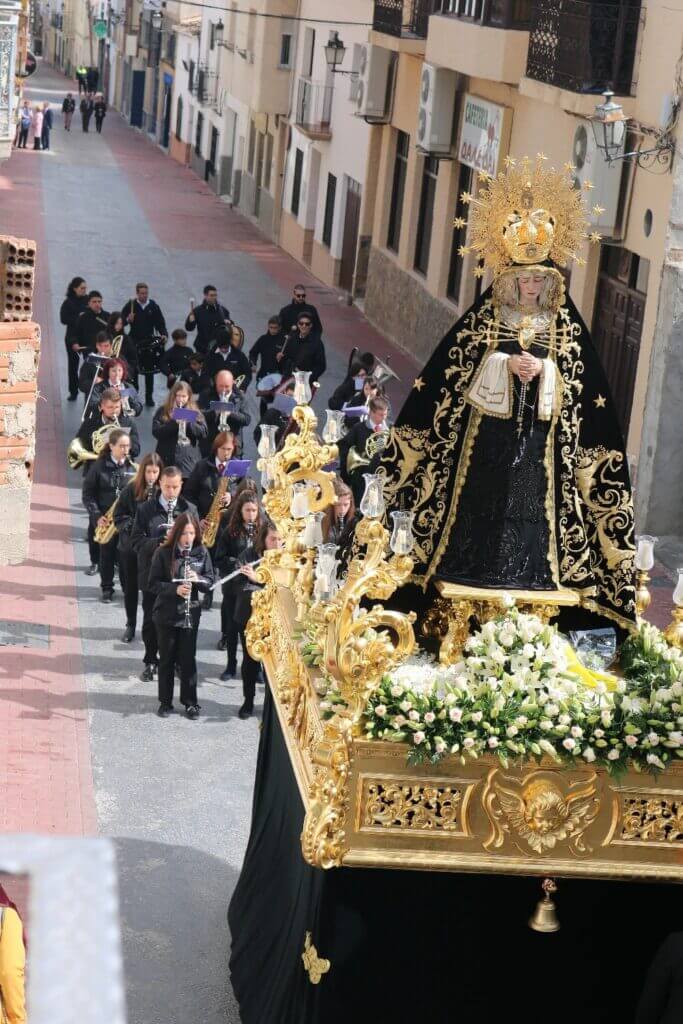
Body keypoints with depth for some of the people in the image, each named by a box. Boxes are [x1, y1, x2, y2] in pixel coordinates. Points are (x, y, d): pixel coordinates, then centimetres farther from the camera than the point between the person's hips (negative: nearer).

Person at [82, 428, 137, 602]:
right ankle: (107, 588, 18)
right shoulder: (99, 466, -4)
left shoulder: (133, 467, 2)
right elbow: (88, 494, -2)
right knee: (107, 553, 6)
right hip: (106, 519, -1)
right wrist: (97, 516, -11)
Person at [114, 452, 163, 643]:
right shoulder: (131, 489, -4)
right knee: (130, 587, 12)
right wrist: (132, 526, -16)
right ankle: (130, 625, 26)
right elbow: (118, 516, 1)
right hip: (131, 546, 1)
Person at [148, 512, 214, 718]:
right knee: (167, 658, 8)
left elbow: (210, 583, 2)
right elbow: (153, 584, -8)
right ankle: (165, 701, 19)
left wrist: (197, 579, -19)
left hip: (190, 614, 1)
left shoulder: (202, 553, -1)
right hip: (166, 614, -1)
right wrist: (174, 589, -24)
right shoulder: (163, 553, -8)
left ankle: (190, 702, 17)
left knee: (188, 658, 6)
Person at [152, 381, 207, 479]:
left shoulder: (195, 412, 11)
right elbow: (156, 431, -5)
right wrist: (174, 422, -16)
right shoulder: (163, 411, 7)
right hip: (168, 460, -1)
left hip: (190, 460, 1)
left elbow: (203, 433, 2)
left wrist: (188, 422, -12)